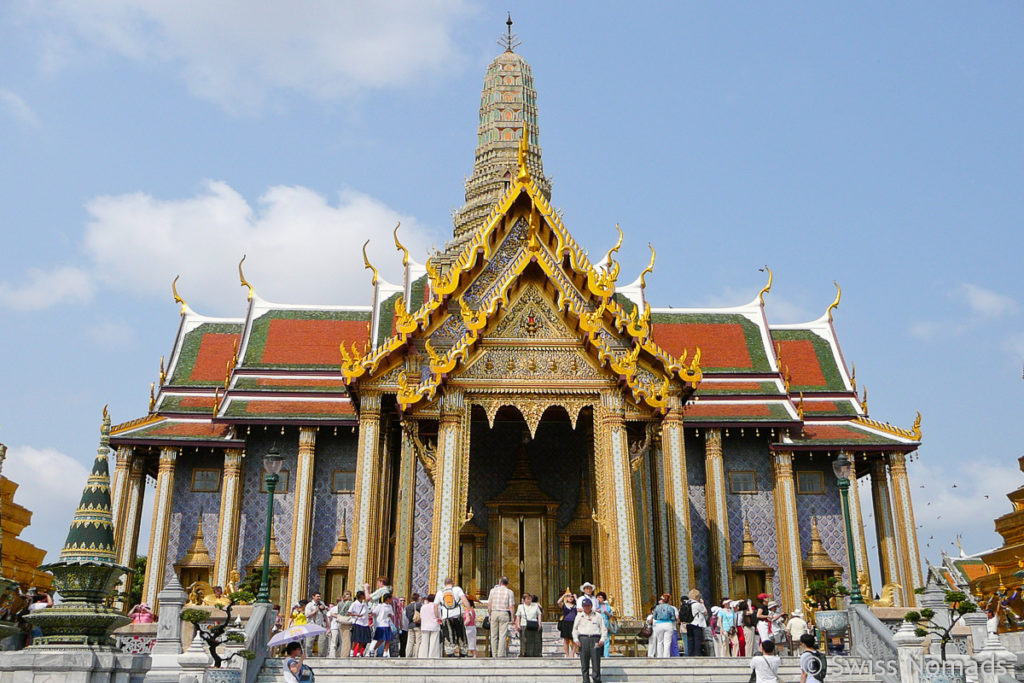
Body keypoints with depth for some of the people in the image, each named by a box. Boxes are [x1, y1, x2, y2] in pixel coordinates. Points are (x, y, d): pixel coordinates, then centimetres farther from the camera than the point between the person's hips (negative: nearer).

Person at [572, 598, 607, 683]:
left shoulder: (598, 616, 13)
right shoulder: (579, 616, 15)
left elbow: (604, 629, 10)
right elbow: (575, 629, 16)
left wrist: (602, 640, -3)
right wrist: (576, 640, 2)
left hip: (595, 639, -1)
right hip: (583, 639, 1)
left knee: (596, 662, -6)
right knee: (584, 663, 1)